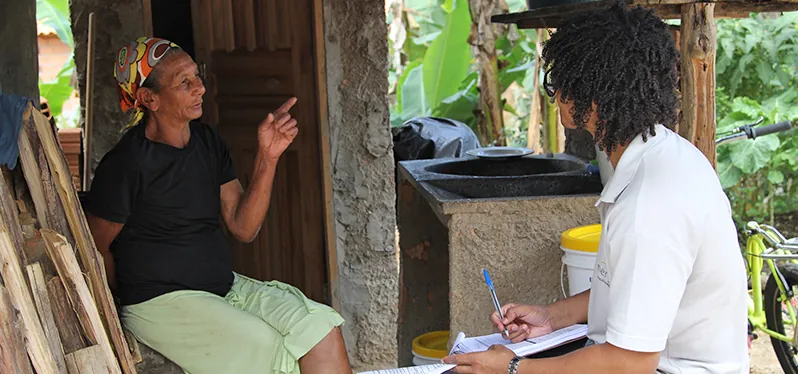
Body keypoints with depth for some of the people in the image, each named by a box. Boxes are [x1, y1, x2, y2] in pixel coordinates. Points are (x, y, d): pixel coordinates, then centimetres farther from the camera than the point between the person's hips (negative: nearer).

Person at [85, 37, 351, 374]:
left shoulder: (206, 141, 7)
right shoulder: (125, 165, -14)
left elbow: (243, 228, 2)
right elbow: (96, 249, -5)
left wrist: (267, 157, -7)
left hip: (226, 286, 7)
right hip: (160, 302, -7)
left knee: (321, 326, -13)